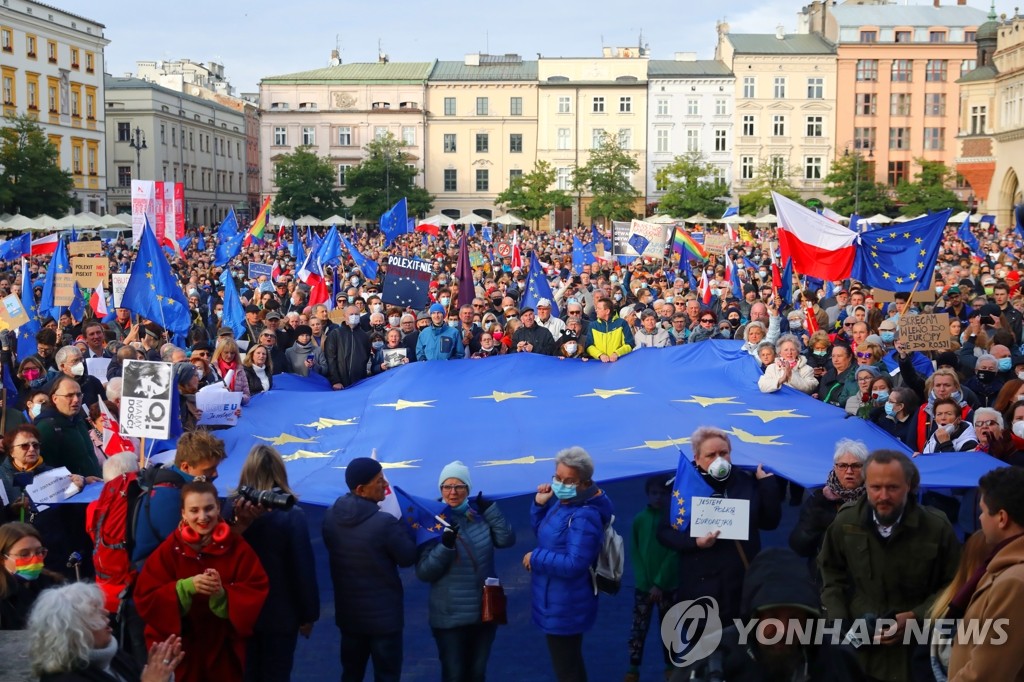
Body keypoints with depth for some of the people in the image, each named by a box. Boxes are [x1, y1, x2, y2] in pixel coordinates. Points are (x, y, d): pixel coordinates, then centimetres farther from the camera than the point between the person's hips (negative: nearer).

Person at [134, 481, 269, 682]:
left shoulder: (238, 547, -6)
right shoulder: (169, 550, -6)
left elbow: (257, 594, -9)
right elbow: (145, 599, -9)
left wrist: (223, 594, -27)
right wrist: (185, 587, -24)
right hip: (179, 650, -1)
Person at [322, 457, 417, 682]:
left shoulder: (331, 516, -4)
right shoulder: (385, 522, -25)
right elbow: (408, 558, -13)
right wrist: (404, 526, 2)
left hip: (348, 612, 6)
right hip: (384, 615, -6)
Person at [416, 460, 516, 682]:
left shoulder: (480, 515, 1)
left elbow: (507, 540, -5)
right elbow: (423, 572, -15)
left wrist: (491, 510, -12)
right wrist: (445, 545, -30)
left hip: (485, 611, 4)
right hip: (450, 616, -4)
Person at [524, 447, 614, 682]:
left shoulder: (584, 516, -27)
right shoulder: (563, 501, 4)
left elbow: (574, 564, -33)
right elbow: (542, 532, 17)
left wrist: (535, 558, -22)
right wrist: (539, 504, 0)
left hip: (564, 608, -10)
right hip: (555, 602, 10)